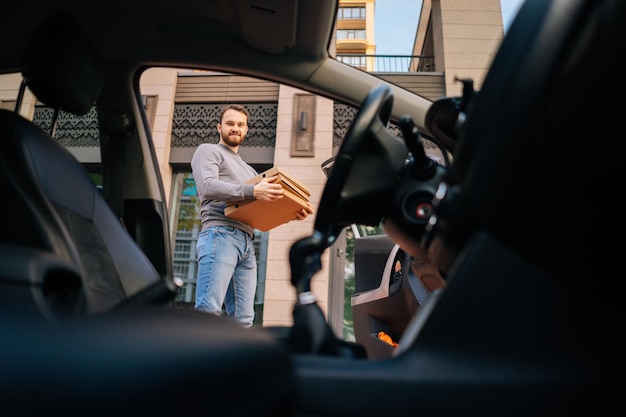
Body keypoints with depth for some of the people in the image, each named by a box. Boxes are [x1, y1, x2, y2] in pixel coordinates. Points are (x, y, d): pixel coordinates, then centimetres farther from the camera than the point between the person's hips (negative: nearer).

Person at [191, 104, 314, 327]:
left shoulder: (248, 170, 33)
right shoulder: (208, 151, 12)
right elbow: (207, 186, -9)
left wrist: (290, 214, 3)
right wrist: (253, 191, -22)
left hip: (246, 243, 7)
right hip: (220, 235, -7)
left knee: (243, 319, -1)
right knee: (208, 311, -18)